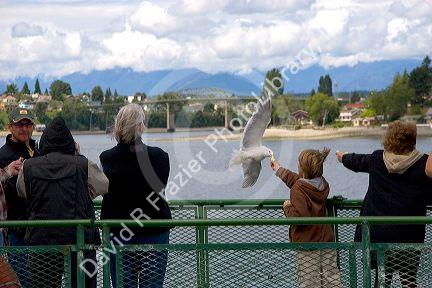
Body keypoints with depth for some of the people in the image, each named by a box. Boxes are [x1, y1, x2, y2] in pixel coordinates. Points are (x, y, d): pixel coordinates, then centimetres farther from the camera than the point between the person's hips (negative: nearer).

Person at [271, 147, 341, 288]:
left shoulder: (298, 190, -18)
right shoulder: (323, 184, 5)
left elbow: (301, 217, -28)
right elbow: (297, 180, 23)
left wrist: (287, 207, -9)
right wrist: (279, 169, 35)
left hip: (307, 244, -7)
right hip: (327, 240, 7)